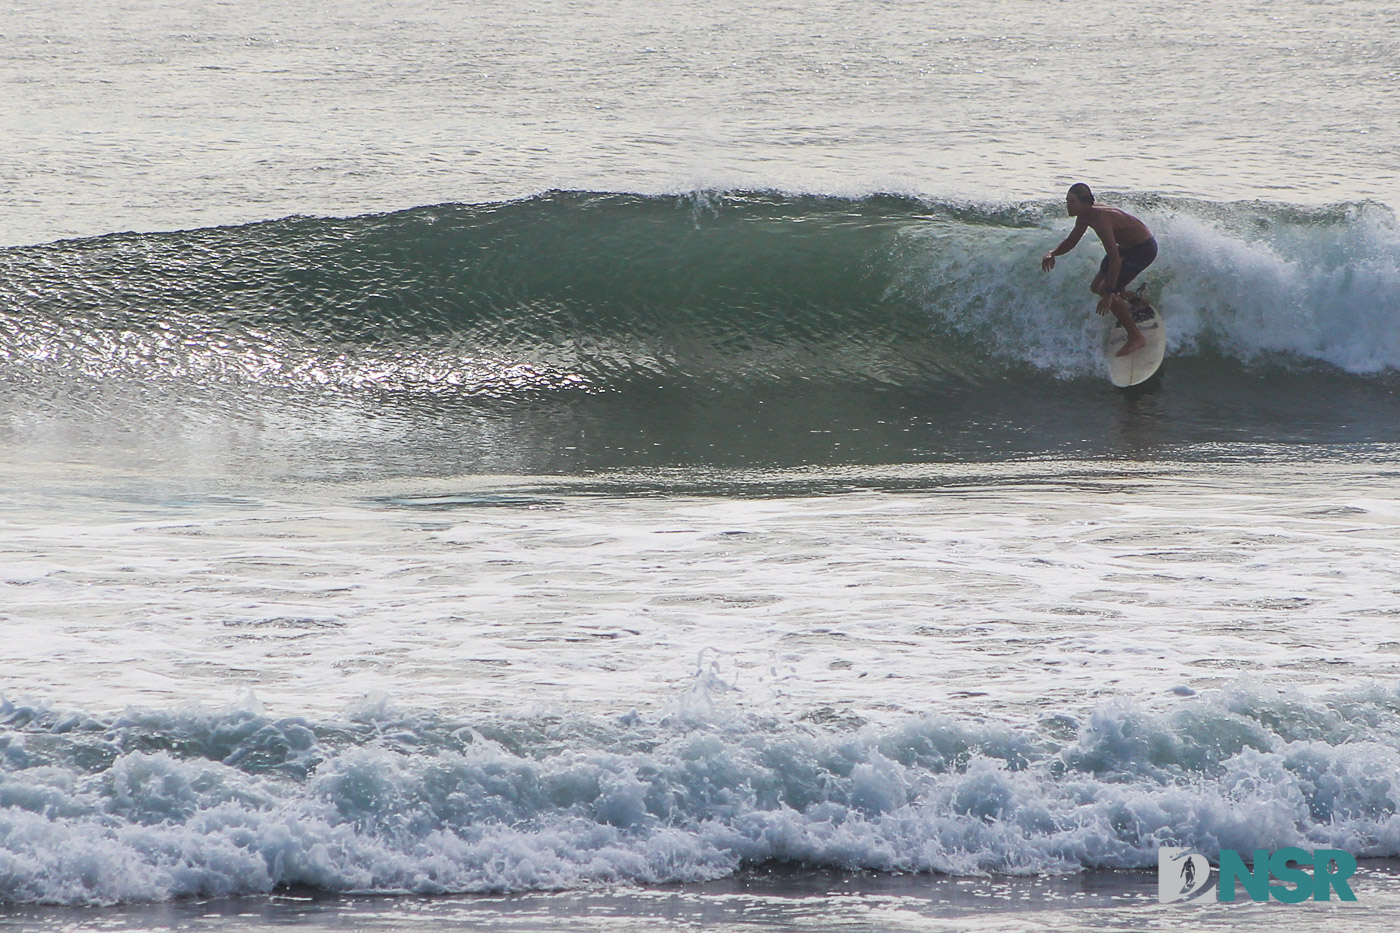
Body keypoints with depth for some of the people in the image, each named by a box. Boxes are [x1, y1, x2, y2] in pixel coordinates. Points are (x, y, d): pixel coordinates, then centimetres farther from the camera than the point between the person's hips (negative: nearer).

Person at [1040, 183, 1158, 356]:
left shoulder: (1100, 219, -34)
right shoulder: (1084, 216, -5)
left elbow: (1114, 258, -38)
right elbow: (1071, 241, 12)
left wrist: (1109, 293, -40)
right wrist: (1052, 254, -10)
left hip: (1144, 249, -10)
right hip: (1126, 247, 10)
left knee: (1106, 291, -18)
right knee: (1096, 288, 17)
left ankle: (1136, 338, -8)